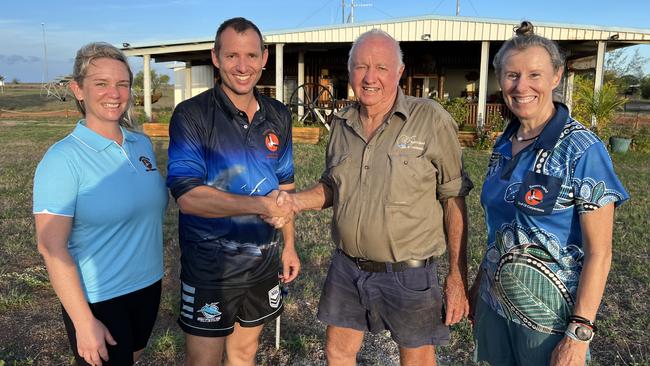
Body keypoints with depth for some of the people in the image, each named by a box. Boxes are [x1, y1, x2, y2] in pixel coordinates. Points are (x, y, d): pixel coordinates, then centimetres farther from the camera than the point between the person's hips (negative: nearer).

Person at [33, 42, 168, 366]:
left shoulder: (142, 144, 1)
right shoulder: (63, 158, -17)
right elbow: (51, 247, -19)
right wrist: (84, 322, -20)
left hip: (148, 286, 6)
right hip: (97, 300, -6)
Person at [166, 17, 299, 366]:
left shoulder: (278, 116, 3)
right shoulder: (191, 115, -14)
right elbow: (187, 197, -23)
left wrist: (289, 244, 12)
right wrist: (259, 204, -32)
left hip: (263, 259, 5)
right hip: (209, 265, -4)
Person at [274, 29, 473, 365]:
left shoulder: (430, 119, -13)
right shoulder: (342, 124, 3)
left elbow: (454, 200, -10)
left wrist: (458, 276, -10)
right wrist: (296, 201, -6)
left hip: (407, 272, -4)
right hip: (347, 268, 5)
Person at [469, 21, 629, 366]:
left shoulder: (583, 150, -15)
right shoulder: (503, 146, 3)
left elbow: (599, 252, -16)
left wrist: (579, 334, -18)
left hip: (549, 312, -5)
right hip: (495, 302, 6)